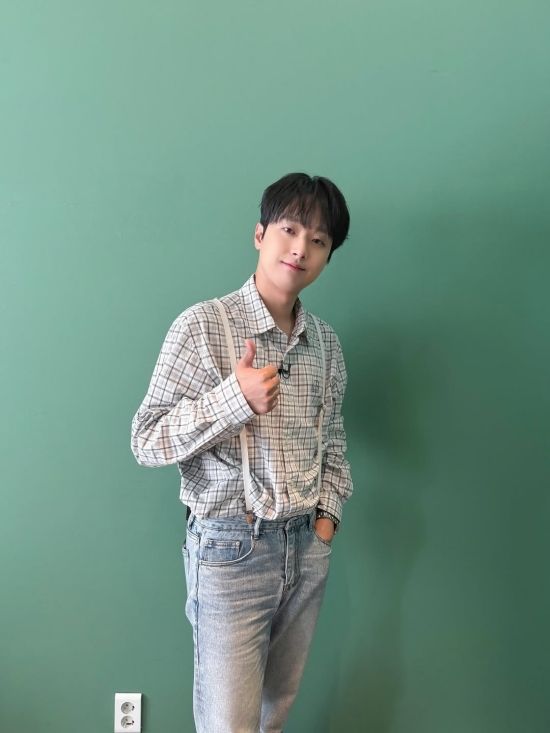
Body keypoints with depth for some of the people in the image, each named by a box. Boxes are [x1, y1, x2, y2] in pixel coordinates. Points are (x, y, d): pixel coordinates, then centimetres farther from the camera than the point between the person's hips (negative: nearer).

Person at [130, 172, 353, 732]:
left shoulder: (325, 342, 6)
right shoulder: (203, 325, -12)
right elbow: (147, 443, -13)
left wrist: (329, 510, 6)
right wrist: (235, 398, -24)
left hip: (307, 549, 5)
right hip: (232, 550, -5)